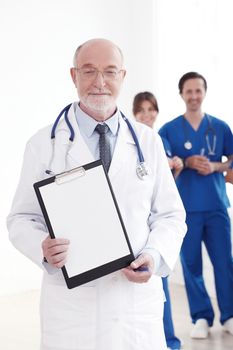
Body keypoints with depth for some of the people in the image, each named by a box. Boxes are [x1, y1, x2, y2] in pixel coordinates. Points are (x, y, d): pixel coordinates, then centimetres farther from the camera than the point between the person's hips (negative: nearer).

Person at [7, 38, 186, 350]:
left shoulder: (148, 142, 6)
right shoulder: (44, 144, 1)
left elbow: (170, 215, 8)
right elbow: (22, 219, 4)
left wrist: (155, 255, -11)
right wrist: (43, 248, -17)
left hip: (139, 299, 2)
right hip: (70, 304, -1)